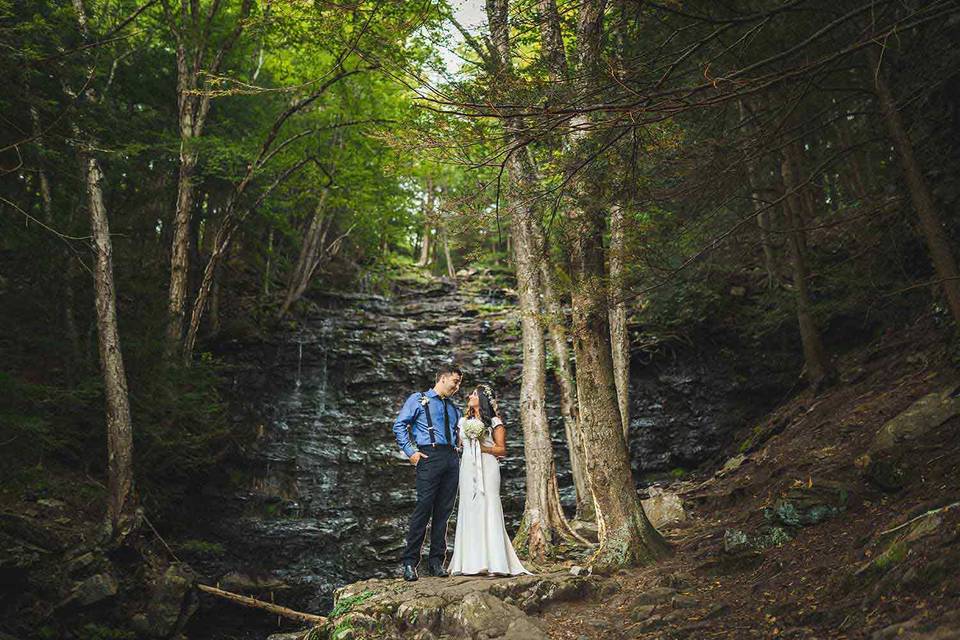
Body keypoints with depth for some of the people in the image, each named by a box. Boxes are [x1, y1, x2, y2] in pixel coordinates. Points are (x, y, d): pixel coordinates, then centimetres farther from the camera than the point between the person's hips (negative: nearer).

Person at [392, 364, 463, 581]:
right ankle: (410, 563, -5)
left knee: (444, 512, 4)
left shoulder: (454, 409, 25)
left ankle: (436, 562, 9)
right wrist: (410, 452, -8)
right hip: (430, 456, -6)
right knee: (424, 508, -11)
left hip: (452, 459, 6)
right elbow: (399, 425, 0)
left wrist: (458, 453, 9)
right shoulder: (418, 399, 7)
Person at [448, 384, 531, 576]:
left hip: (487, 470, -5)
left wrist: (482, 447, -10)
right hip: (468, 470, 5)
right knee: (469, 512, 0)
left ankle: (493, 563, -10)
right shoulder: (464, 421, 18)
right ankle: (471, 562, 2)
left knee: (488, 510, -10)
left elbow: (502, 450, -1)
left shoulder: (495, 423, 4)